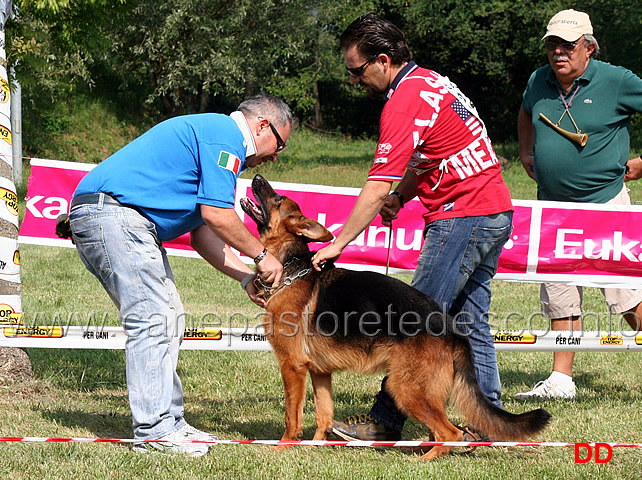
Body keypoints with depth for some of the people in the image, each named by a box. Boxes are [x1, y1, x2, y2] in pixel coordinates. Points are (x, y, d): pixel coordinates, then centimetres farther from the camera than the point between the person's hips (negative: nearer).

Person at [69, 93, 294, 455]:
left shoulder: (210, 134, 26)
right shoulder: (226, 135, -7)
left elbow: (201, 231, 23)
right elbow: (216, 214, -14)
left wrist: (247, 277, 16)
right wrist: (262, 256, -1)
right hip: (113, 215, -11)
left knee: (168, 318, 11)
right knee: (153, 320, -12)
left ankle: (169, 421, 13)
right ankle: (153, 431, -11)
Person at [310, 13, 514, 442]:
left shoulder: (405, 102, -16)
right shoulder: (428, 81, 15)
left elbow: (377, 188, -18)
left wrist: (338, 243, -15)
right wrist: (400, 196, 6)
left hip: (462, 216, -10)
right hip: (495, 212, 10)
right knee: (470, 322, 12)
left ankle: (386, 422, -1)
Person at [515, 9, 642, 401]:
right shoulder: (539, 82, 7)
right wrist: (527, 152, 19)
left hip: (605, 203, -5)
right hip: (552, 205, 5)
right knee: (559, 294, 7)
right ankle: (562, 380, 13)